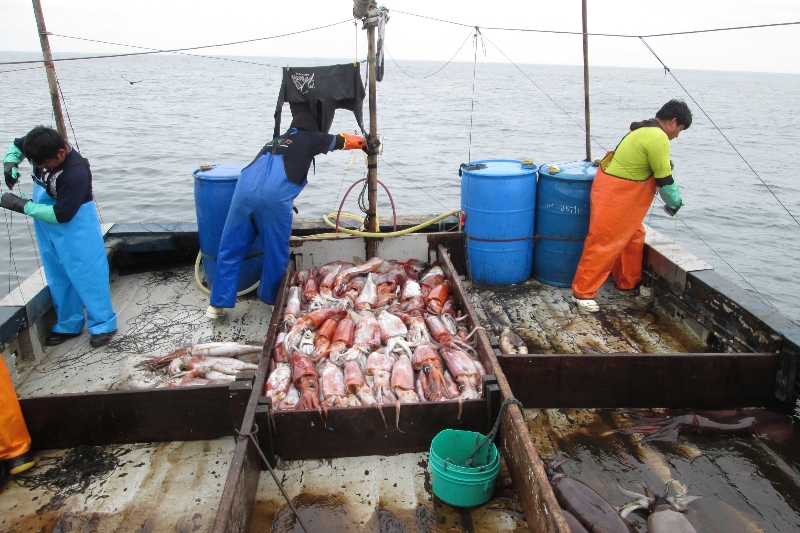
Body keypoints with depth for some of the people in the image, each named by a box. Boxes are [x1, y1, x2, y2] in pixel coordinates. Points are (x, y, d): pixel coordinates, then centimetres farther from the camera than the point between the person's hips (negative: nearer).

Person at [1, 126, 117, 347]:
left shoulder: (76, 173, -32)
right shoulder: (43, 146, -12)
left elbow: (61, 214, -27)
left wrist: (23, 205, -21)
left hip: (74, 226, -8)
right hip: (46, 227, 8)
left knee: (86, 274, -3)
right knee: (57, 276, 14)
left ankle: (102, 325, 8)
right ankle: (68, 324, 26)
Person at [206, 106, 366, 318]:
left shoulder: (276, 141, 36)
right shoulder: (311, 139, 22)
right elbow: (343, 140, 33)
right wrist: (365, 143, 51)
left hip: (246, 187, 5)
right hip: (275, 195, -5)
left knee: (230, 249, 11)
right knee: (275, 252, 12)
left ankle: (218, 304, 14)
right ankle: (271, 299, 26)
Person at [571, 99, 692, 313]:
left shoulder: (645, 130, 13)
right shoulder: (658, 138, -18)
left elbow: (661, 170, 20)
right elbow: (665, 180, -13)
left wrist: (673, 199, 16)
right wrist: (675, 203, 3)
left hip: (624, 193, 11)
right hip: (615, 193, -11)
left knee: (633, 236, 19)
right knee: (604, 242, -6)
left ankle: (629, 282, 34)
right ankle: (583, 292, 1)